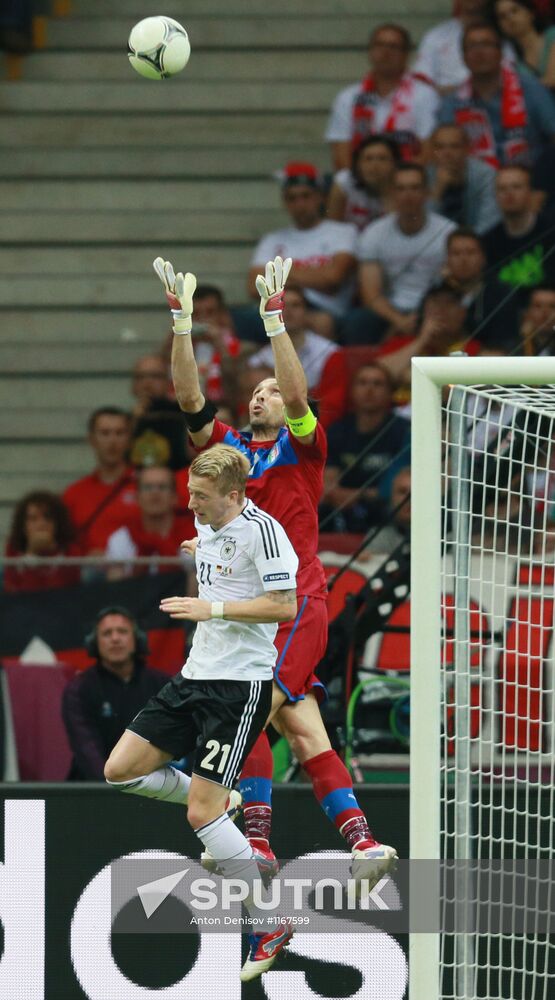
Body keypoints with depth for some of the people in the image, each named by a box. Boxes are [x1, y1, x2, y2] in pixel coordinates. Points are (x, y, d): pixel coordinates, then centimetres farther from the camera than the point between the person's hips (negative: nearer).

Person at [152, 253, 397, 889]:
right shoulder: (230, 448, 17)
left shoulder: (302, 446, 3)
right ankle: (362, 841, 0)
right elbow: (190, 399, 7)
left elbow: (298, 395, -15)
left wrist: (274, 319, -22)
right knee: (302, 733, 1)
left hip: (297, 603, -6)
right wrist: (182, 321, -3)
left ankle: (256, 839, -18)